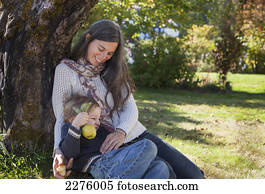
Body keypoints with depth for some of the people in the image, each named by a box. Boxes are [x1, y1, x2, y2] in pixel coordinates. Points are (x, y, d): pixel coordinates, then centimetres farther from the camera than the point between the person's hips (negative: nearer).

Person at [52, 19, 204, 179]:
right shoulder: (66, 69, -2)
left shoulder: (112, 70, 13)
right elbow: (62, 117, -7)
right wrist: (59, 151, -27)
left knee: (193, 176, -6)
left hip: (139, 135, 5)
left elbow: (131, 107, 2)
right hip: (111, 150, -5)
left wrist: (121, 132, -21)